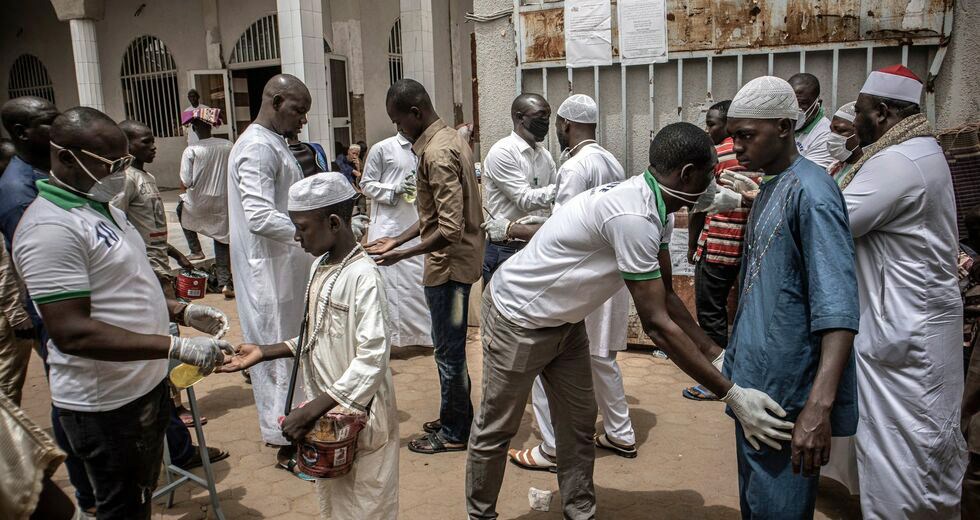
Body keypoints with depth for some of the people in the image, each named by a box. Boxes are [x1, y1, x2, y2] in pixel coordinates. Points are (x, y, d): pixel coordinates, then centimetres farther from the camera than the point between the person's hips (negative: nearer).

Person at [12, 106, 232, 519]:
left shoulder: (102, 205, 9)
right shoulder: (50, 227, -23)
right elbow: (72, 332, -29)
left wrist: (182, 312, 6)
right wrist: (177, 347, -31)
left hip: (146, 383, 9)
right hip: (106, 404, -9)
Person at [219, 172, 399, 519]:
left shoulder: (363, 275, -22)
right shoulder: (320, 266, 5)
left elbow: (372, 359, -27)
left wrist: (312, 409, -26)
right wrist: (264, 353, 4)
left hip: (357, 416, -8)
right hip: (324, 412, 8)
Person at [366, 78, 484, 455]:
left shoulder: (437, 154, -22)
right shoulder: (449, 138, 10)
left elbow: (450, 229, -27)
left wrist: (403, 255, -20)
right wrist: (397, 240, 11)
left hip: (449, 263, -10)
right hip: (455, 259, 10)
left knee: (449, 349, 3)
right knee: (450, 346, 19)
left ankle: (454, 432, 19)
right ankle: (455, 418, 33)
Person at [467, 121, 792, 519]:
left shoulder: (655, 208, -3)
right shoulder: (633, 216, -33)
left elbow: (666, 296, 2)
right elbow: (657, 324, -32)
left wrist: (717, 353, -4)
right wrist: (731, 394, -28)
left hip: (563, 319, 9)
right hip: (517, 319, -9)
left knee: (579, 422, 12)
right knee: (497, 427, 7)